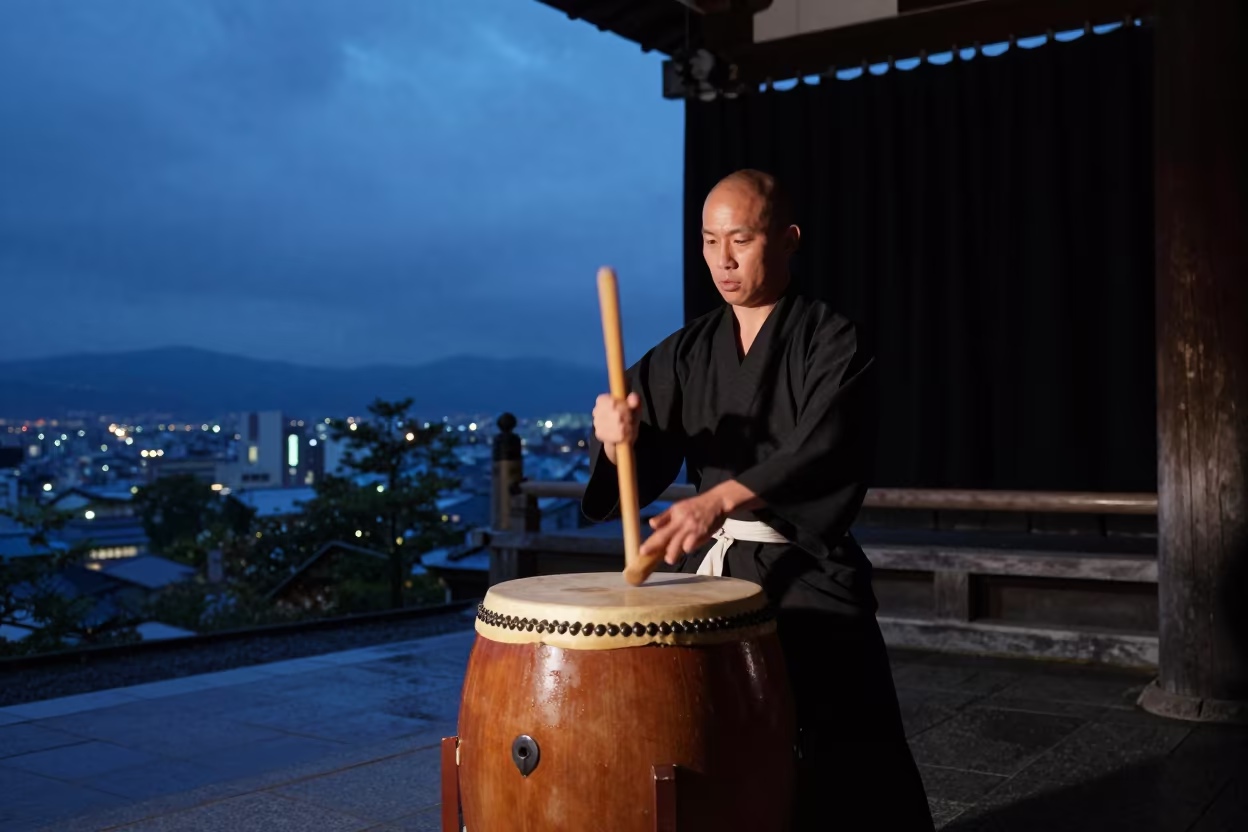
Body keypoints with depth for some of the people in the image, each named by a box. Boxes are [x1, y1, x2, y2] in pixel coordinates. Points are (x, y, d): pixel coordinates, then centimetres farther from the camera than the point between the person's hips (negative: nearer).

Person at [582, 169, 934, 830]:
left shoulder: (831, 342, -5)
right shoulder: (691, 349, 10)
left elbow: (822, 449, -22)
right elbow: (642, 458, 4)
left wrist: (719, 499, -38)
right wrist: (616, 433, -21)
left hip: (803, 571, -4)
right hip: (707, 567, 5)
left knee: (848, 775, -16)